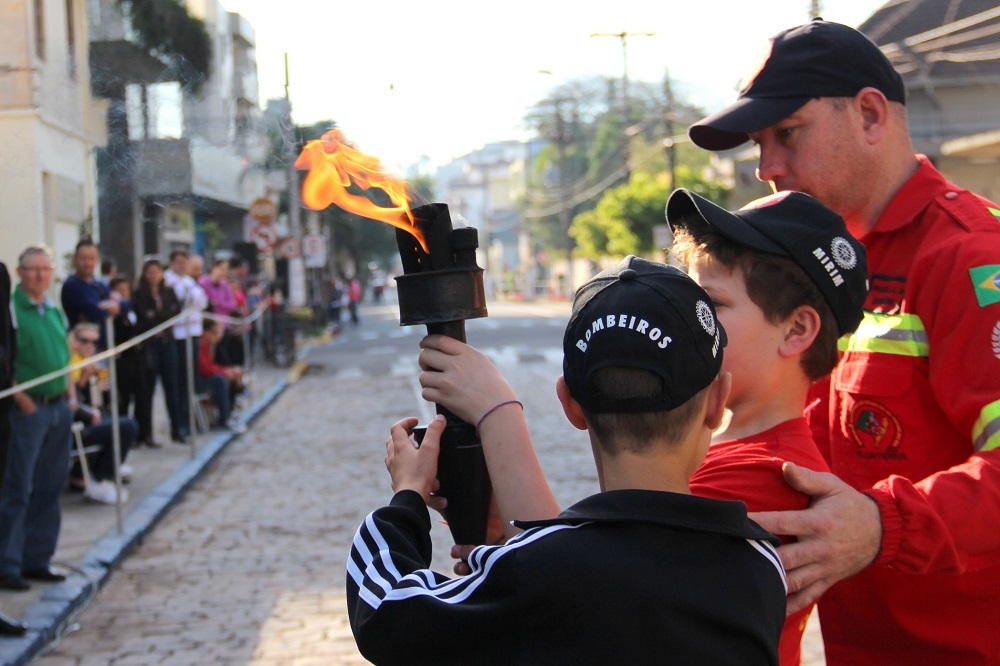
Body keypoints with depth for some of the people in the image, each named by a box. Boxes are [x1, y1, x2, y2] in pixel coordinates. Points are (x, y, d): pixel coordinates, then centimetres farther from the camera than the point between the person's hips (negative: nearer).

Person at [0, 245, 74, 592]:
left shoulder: (55, 312, 15)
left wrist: (70, 392, 10)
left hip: (59, 407, 7)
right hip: (28, 407, -7)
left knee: (49, 489, 10)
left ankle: (37, 560, 19)